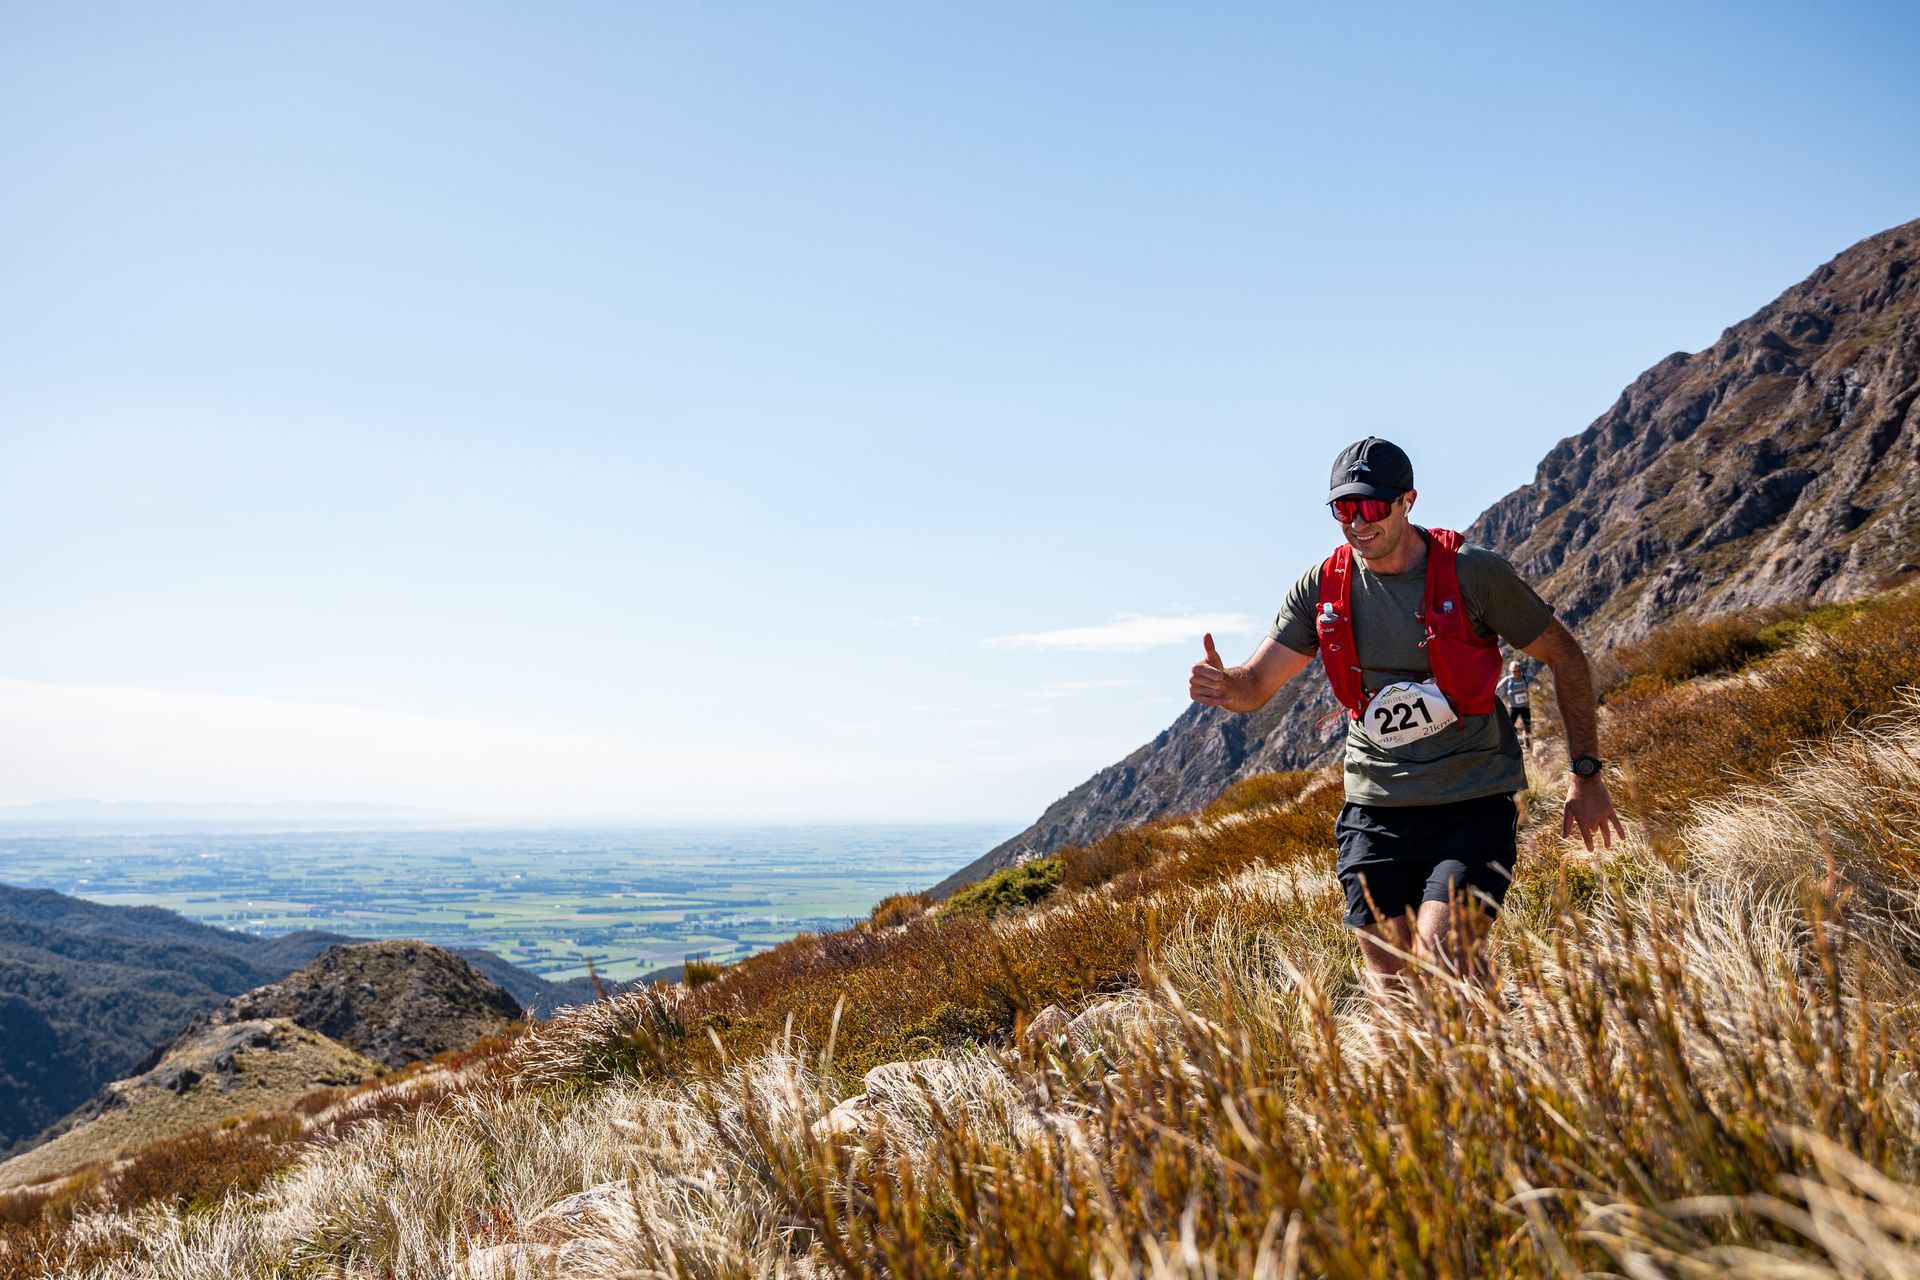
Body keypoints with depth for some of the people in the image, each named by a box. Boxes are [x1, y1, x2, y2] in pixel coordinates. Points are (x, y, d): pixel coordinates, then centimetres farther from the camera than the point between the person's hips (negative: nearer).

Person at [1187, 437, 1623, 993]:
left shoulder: (1473, 572, -8)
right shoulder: (1322, 587, 0)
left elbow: (1567, 658, 3)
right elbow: (1257, 684, 1)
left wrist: (1586, 776, 2)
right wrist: (1222, 684, -24)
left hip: (1472, 806, -3)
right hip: (1375, 810, 3)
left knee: (1440, 956, -19)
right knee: (1393, 993, 4)